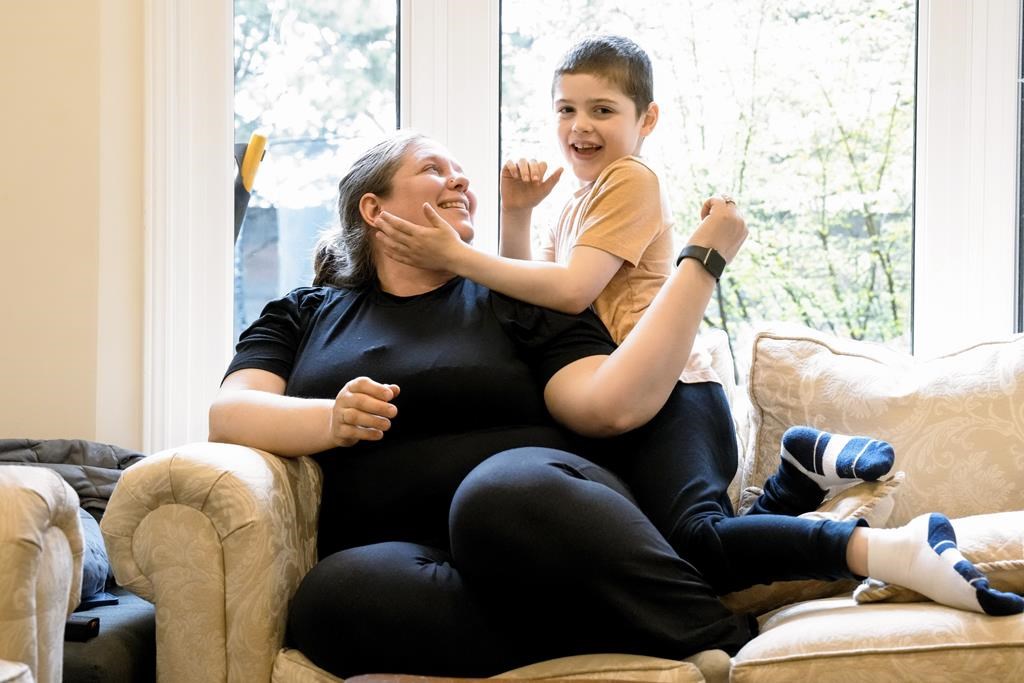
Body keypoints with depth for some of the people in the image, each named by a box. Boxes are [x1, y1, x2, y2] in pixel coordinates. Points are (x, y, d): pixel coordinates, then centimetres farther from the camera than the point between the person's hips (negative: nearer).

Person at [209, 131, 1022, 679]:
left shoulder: (513, 302, 15)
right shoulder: (303, 315, 20)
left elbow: (612, 404, -1)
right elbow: (230, 414, 5)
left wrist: (705, 258, -3)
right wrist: (332, 419, -13)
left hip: (532, 501, -1)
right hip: (411, 551, 1)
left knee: (505, 492, -38)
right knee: (333, 598, -37)